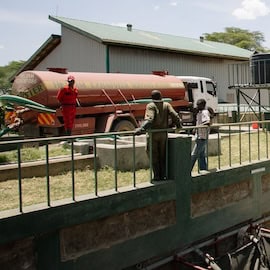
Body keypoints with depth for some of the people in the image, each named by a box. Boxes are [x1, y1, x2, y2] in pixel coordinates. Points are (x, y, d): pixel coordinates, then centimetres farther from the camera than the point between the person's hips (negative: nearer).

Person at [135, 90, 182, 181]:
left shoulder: (150, 106, -9)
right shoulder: (167, 105, 4)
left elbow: (149, 119, -25)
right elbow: (175, 116, -3)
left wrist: (141, 128, -35)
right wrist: (178, 125, 14)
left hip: (153, 134, -4)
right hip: (164, 134, 4)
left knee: (154, 156, 4)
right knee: (163, 155, 13)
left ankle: (157, 176, 5)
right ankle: (163, 175, 16)